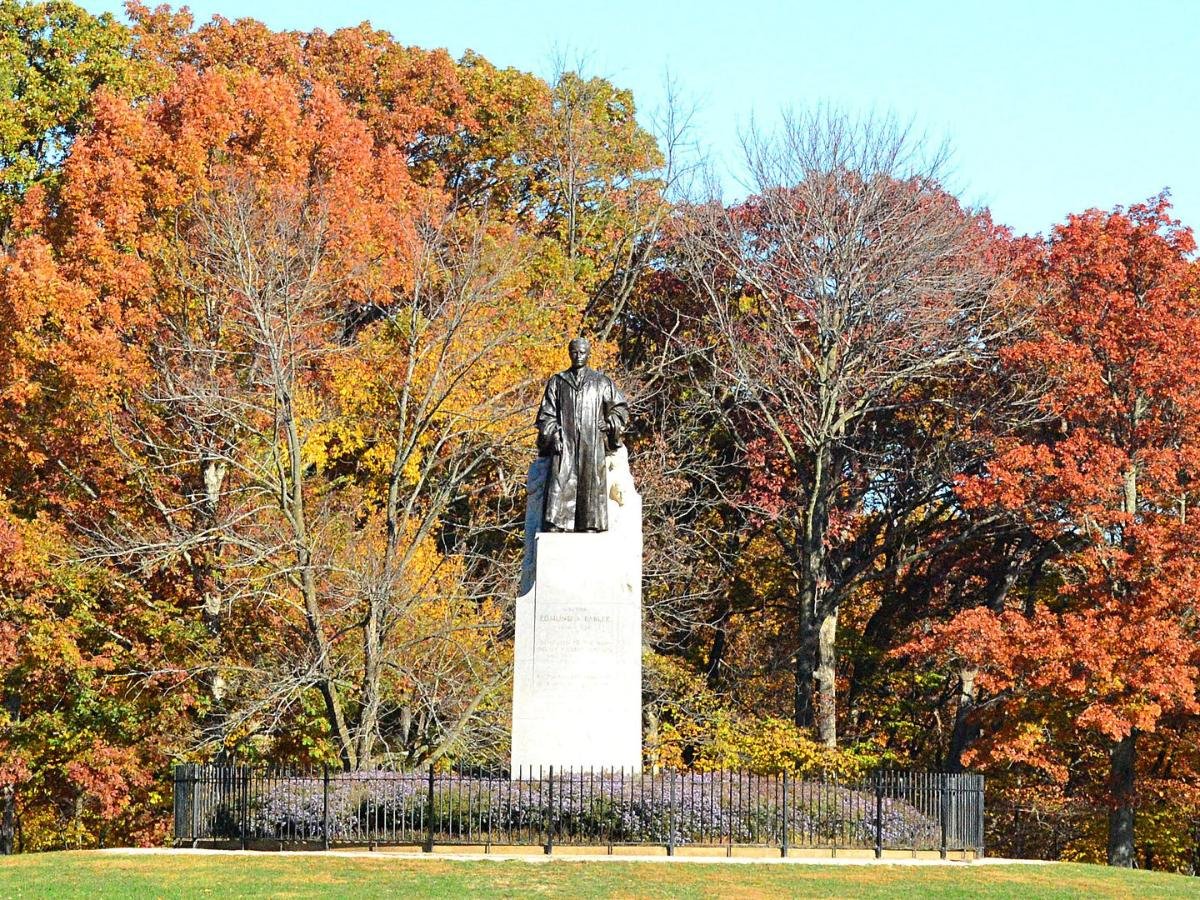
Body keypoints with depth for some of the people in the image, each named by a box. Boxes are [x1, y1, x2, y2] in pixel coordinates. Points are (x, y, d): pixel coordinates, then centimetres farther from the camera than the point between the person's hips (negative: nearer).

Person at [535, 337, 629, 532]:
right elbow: (546, 414, 9)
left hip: (592, 444, 0)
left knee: (591, 485, -8)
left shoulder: (602, 382, 12)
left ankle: (590, 527, -9)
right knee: (560, 485, -12)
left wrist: (609, 423, 0)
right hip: (564, 443, 0)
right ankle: (555, 528, -19)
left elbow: (620, 407, 17)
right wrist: (553, 435, -5)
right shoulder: (557, 382, 13)